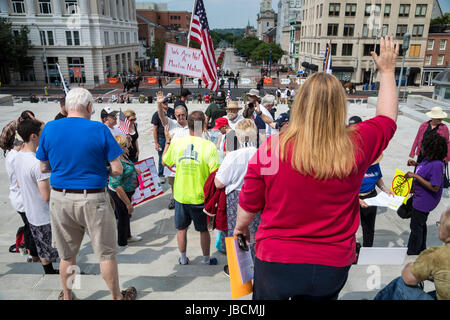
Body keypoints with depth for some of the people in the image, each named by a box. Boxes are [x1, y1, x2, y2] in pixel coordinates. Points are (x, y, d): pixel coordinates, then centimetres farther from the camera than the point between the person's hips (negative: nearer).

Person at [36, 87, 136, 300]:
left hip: (60, 199, 4)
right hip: (93, 199, -3)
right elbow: (117, 170, -12)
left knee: (67, 255, 20)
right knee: (106, 254, 12)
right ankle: (117, 296, 29)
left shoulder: (49, 129, -2)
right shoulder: (99, 130, -12)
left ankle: (66, 296, 40)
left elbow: (44, 167, 6)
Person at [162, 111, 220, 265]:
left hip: (180, 195, 2)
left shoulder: (176, 143, -7)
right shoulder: (209, 146, -17)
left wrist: (167, 142, 25)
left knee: (181, 228, 20)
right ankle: (206, 259, 32)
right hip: (201, 196, -2)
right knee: (204, 229, 17)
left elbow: (165, 161, 10)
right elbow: (215, 173, -19)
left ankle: (183, 258, 34)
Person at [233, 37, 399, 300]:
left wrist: (241, 228, 14)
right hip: (333, 266, 3)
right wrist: (387, 71, 21)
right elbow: (388, 117, 8)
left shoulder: (271, 148, -20)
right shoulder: (357, 146, -15)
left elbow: (249, 206, -8)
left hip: (276, 261, -2)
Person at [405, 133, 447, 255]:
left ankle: (411, 254, 24)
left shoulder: (437, 165, -30)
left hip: (424, 202, -10)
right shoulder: (428, 158, -3)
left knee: (416, 227, 6)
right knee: (421, 224, 26)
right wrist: (416, 164, 2)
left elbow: (434, 188, -30)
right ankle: (421, 250, 46)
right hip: (420, 197, 10)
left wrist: (415, 176, -30)